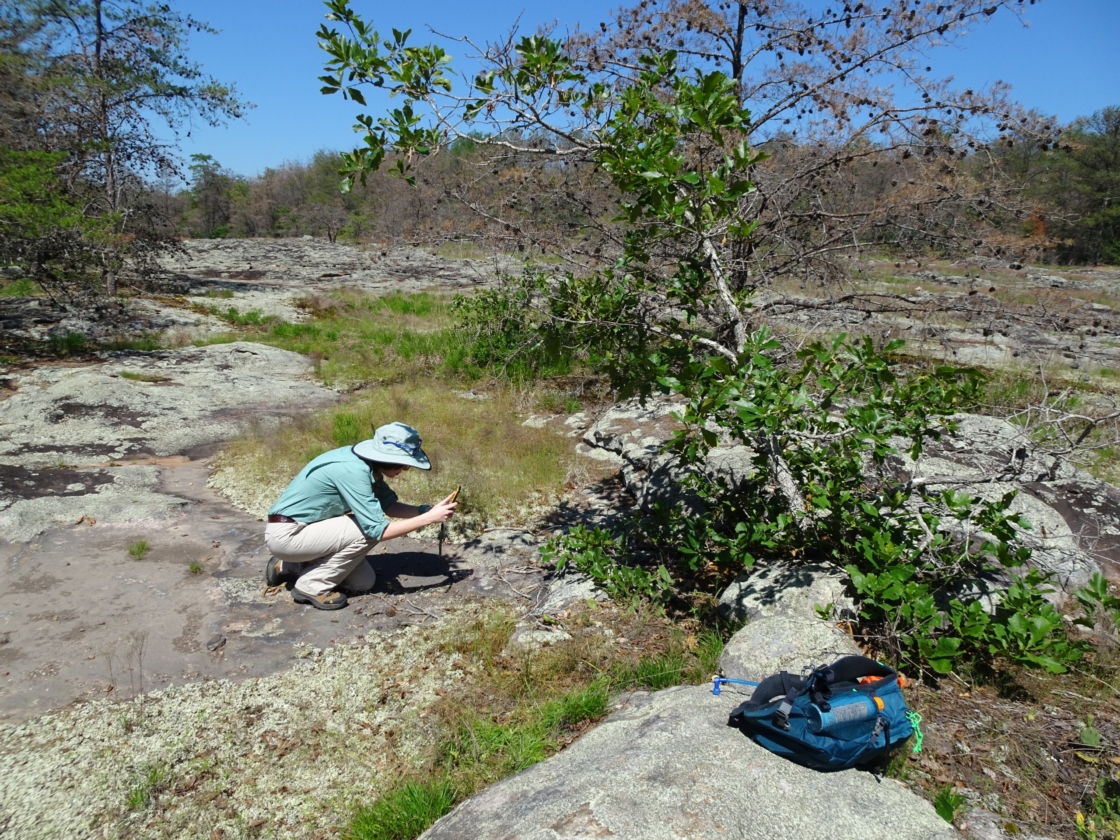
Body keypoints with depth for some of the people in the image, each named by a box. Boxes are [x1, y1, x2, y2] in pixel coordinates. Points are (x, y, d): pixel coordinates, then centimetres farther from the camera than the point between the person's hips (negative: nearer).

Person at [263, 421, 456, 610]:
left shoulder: (367, 463, -3)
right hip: (286, 533, -9)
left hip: (304, 527, 9)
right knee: (368, 531, -21)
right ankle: (312, 585, -7)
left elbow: (388, 505, 7)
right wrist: (429, 518, -23)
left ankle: (290, 567, 20)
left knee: (364, 582, 8)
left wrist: (427, 510, -8)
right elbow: (378, 530, -28)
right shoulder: (353, 470, -29)